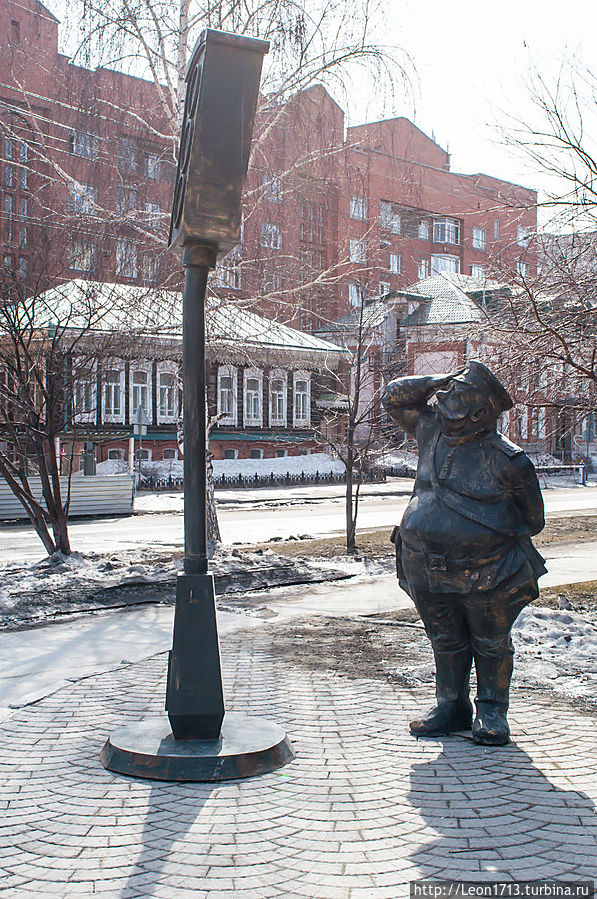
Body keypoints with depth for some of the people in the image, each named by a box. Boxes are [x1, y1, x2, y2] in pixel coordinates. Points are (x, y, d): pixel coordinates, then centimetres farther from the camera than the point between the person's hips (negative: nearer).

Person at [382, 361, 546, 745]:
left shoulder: (507, 459, -11)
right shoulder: (431, 430, 3)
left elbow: (533, 519, 0)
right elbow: (395, 395, 12)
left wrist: (492, 536, -1)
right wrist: (442, 380, 3)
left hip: (486, 577, -4)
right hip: (428, 572, 5)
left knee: (491, 645, 11)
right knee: (446, 643, 17)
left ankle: (492, 712, 26)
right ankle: (452, 707, 32)